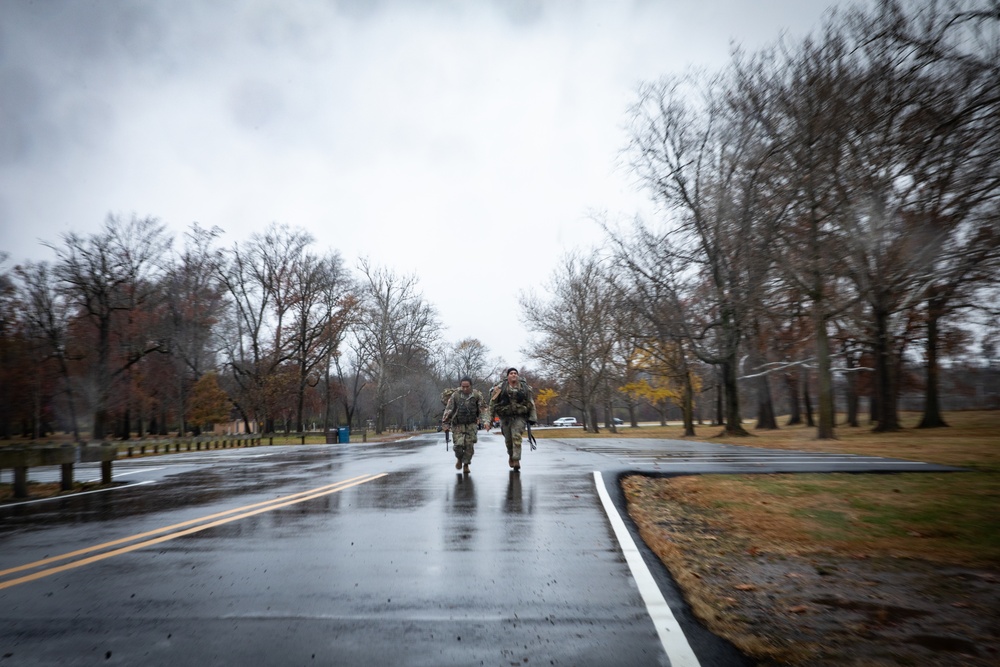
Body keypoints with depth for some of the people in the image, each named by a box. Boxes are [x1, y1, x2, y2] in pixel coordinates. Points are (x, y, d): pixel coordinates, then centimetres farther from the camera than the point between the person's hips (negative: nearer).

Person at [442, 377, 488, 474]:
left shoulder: (477, 395, -6)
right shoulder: (455, 395, -9)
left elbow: (484, 407, 3)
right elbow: (448, 410, -5)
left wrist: (483, 420, -7)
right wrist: (445, 424, -7)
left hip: (471, 425, 1)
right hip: (458, 425, -1)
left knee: (469, 445, -4)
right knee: (459, 444, -12)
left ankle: (466, 464, 17)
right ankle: (459, 459, 20)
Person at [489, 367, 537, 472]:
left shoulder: (524, 387, 4)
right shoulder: (501, 387, -3)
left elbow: (531, 403, 9)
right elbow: (493, 402, 2)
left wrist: (532, 417, 6)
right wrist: (491, 417, 1)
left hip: (519, 417, 0)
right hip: (505, 417, 1)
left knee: (517, 438, -15)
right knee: (508, 439, 11)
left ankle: (516, 461, -13)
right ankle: (511, 455, 39)